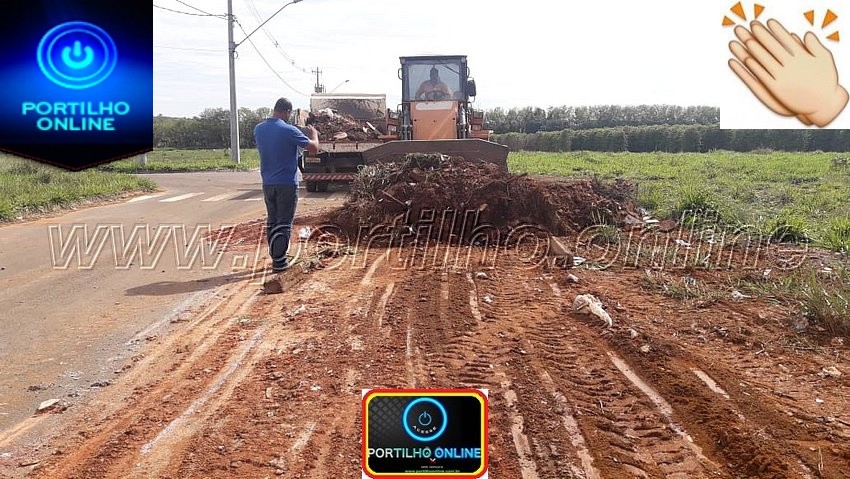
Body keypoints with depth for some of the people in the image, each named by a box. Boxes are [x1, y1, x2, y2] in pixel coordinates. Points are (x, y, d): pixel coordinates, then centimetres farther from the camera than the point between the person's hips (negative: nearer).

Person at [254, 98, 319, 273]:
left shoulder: (258, 129, 3)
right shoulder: (289, 131, -15)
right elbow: (314, 148, -11)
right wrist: (314, 134, 10)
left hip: (268, 183, 6)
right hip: (287, 184, -6)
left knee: (272, 221, 16)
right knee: (284, 223, 0)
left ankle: (275, 256, 23)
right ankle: (279, 261, 1)